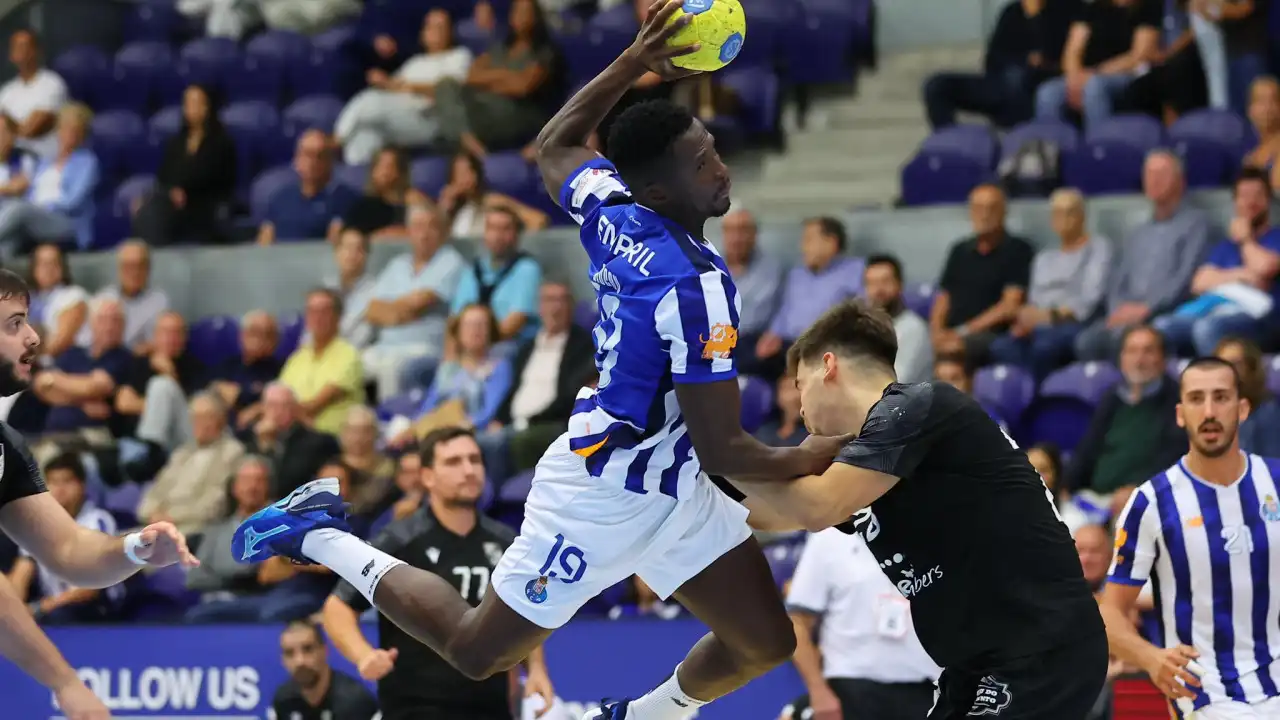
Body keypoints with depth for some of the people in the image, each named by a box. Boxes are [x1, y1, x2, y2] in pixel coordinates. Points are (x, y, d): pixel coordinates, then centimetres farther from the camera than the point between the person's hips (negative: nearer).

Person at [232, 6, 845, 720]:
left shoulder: (611, 209, -6)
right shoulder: (695, 287, -30)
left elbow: (557, 145, 18)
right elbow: (723, 453, -26)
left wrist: (635, 63, 11)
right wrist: (823, 454, -13)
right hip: (604, 498, -9)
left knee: (765, 644, 9)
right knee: (476, 650, 11)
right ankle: (322, 536, 22)